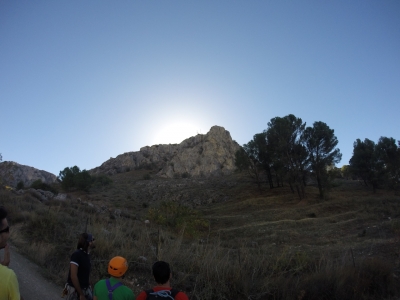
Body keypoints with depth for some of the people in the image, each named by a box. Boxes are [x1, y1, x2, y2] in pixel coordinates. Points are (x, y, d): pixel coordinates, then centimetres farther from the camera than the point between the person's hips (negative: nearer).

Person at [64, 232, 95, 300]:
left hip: (86, 289, 7)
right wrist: (81, 294, -21)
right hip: (75, 290, -7)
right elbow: (73, 276, -25)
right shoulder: (76, 254, -22)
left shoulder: (87, 255, 4)